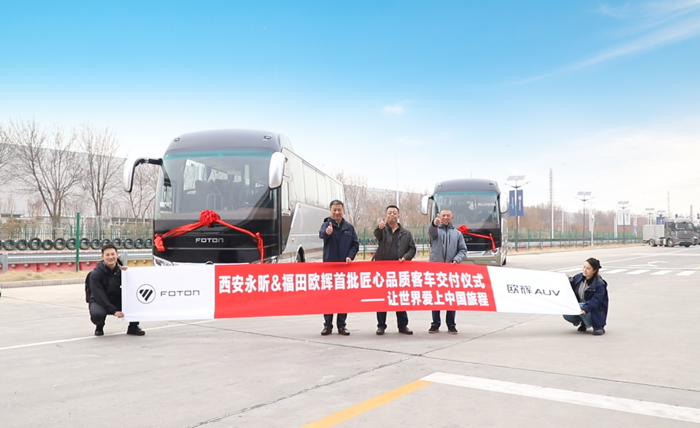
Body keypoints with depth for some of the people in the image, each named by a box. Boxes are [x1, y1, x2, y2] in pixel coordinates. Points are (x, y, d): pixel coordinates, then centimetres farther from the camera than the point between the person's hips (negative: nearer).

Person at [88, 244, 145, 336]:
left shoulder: (121, 268, -7)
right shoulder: (95, 273, -18)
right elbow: (99, 296, -22)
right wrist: (113, 311, -29)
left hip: (117, 300, 3)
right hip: (100, 301, -3)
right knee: (97, 314, -37)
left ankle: (133, 327, -7)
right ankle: (99, 327, 3)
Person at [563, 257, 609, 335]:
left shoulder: (599, 285, -17)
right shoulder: (578, 277, 0)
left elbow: (595, 301, -28)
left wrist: (585, 309, -44)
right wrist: (570, 282, -12)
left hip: (595, 312, -5)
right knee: (566, 314, -23)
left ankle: (598, 327, -14)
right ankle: (584, 323, 10)